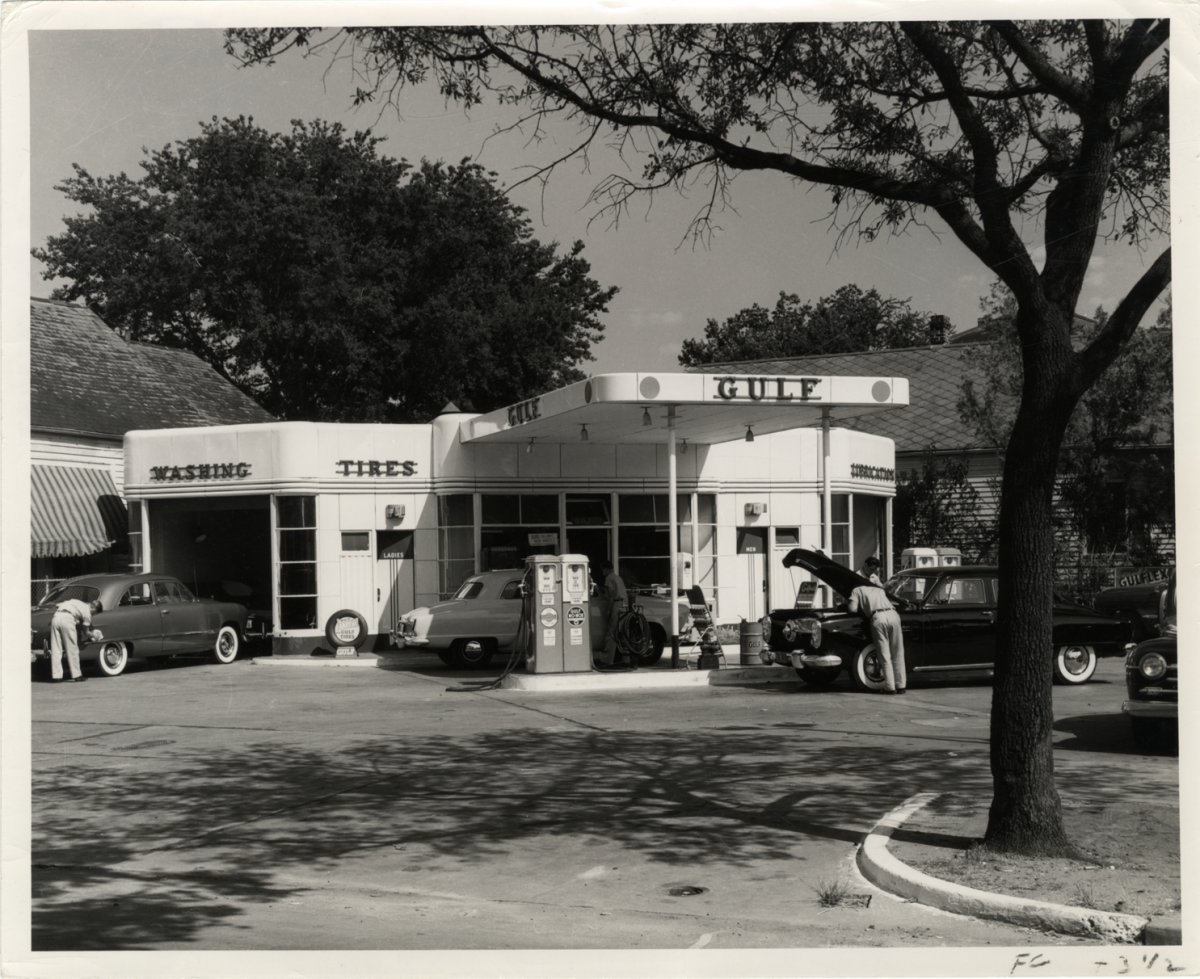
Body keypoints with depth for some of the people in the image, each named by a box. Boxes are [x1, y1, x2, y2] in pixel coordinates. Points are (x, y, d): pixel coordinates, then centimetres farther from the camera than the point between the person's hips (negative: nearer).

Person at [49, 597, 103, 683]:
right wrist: (95, 635, 36)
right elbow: (87, 633, 16)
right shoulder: (87, 612, 13)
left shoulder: (80, 604, 30)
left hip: (55, 617, 6)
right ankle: (76, 675, 10)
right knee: (72, 650, 6)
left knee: (55, 650, 7)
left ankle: (56, 676, 7)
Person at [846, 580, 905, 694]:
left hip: (878, 617, -3)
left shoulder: (857, 591, 22)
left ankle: (890, 687, 1)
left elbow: (853, 609, 10)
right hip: (893, 615, 3)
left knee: (885, 656, 2)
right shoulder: (880, 590, 36)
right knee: (898, 655, 10)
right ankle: (901, 685, 10)